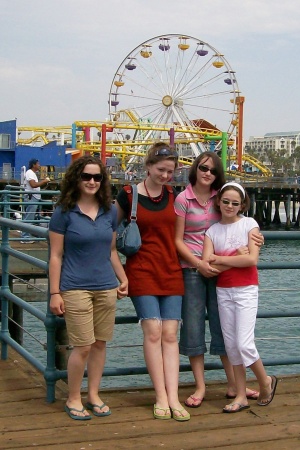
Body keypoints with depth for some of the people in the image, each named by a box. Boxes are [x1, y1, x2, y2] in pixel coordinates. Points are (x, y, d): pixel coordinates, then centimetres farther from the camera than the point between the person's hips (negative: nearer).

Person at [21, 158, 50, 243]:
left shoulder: (33, 173, 20)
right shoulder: (30, 173, -13)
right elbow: (33, 185, -25)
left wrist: (44, 182, 11)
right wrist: (44, 181, -18)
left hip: (34, 198, 11)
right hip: (31, 197, -11)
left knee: (29, 218, 14)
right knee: (29, 218, -9)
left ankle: (27, 236, 19)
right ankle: (25, 237, -8)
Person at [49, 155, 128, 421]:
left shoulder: (110, 211, 7)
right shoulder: (64, 212, -6)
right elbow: (56, 256, -5)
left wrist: (123, 279, 12)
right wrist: (55, 293, -8)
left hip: (107, 288, 5)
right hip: (76, 288, -4)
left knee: (100, 343, 10)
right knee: (83, 346, -4)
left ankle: (94, 395, 25)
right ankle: (73, 399, 14)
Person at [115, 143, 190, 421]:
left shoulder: (172, 195, 8)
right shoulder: (128, 195, -3)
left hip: (171, 271, 3)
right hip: (142, 271, -3)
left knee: (170, 334, -1)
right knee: (153, 331, -9)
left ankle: (173, 398, 0)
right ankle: (161, 398, -1)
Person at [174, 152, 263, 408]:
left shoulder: (220, 197, 6)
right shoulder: (183, 199, -5)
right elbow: (177, 240, -5)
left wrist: (254, 237, -4)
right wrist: (199, 264, -15)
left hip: (220, 269, 3)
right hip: (192, 270, -3)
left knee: (223, 326, 9)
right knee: (193, 327, 3)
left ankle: (233, 385, 17)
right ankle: (200, 387, 13)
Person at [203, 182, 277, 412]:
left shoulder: (249, 224, -3)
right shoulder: (212, 231, 5)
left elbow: (252, 259, -15)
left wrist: (220, 259, -8)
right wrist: (238, 258, -14)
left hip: (246, 290, -4)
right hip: (223, 291, 4)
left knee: (244, 344, -11)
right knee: (231, 345, 6)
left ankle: (266, 382, 15)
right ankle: (241, 396, 16)